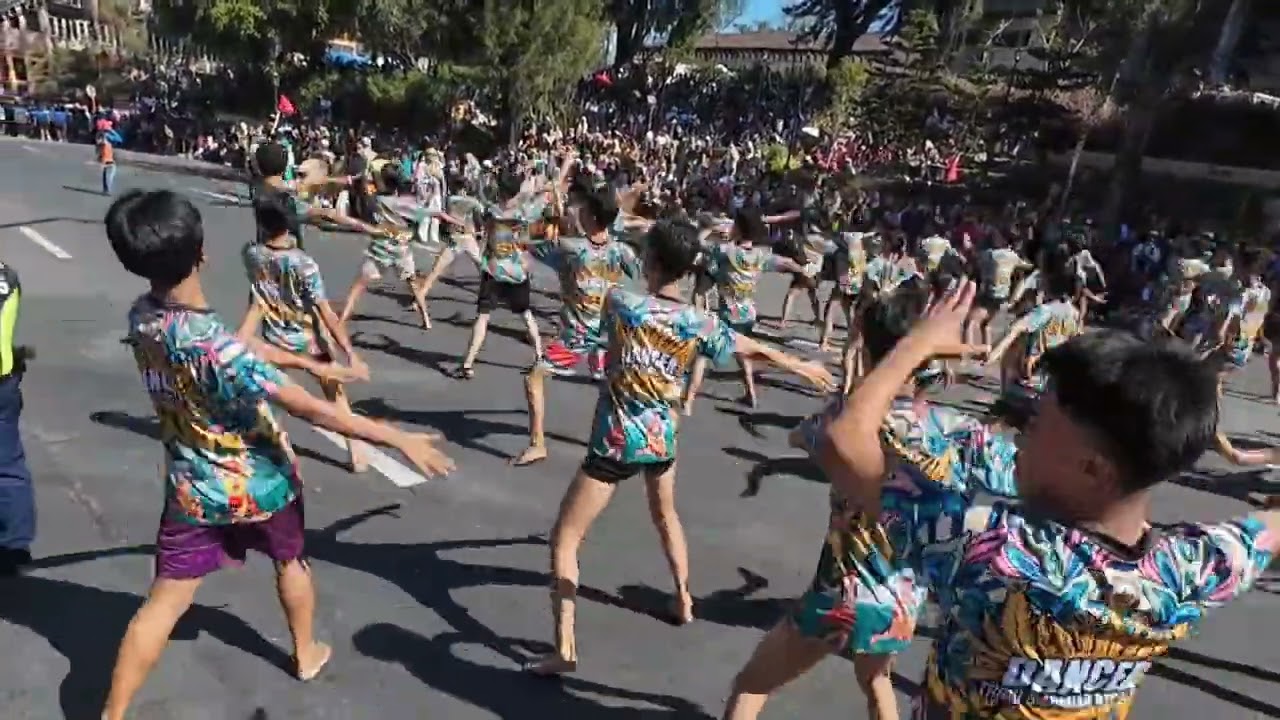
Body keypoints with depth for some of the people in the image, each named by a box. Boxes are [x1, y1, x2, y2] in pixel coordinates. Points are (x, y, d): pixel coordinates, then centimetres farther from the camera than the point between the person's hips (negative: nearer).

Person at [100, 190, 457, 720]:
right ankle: (307, 654, 46)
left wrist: (306, 361, 15)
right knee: (290, 561, 25)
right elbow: (308, 409, -36)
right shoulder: (211, 344, -34)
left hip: (194, 489, 4)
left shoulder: (142, 318, -10)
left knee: (164, 602, 13)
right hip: (260, 483, -4)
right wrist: (399, 438, -33)